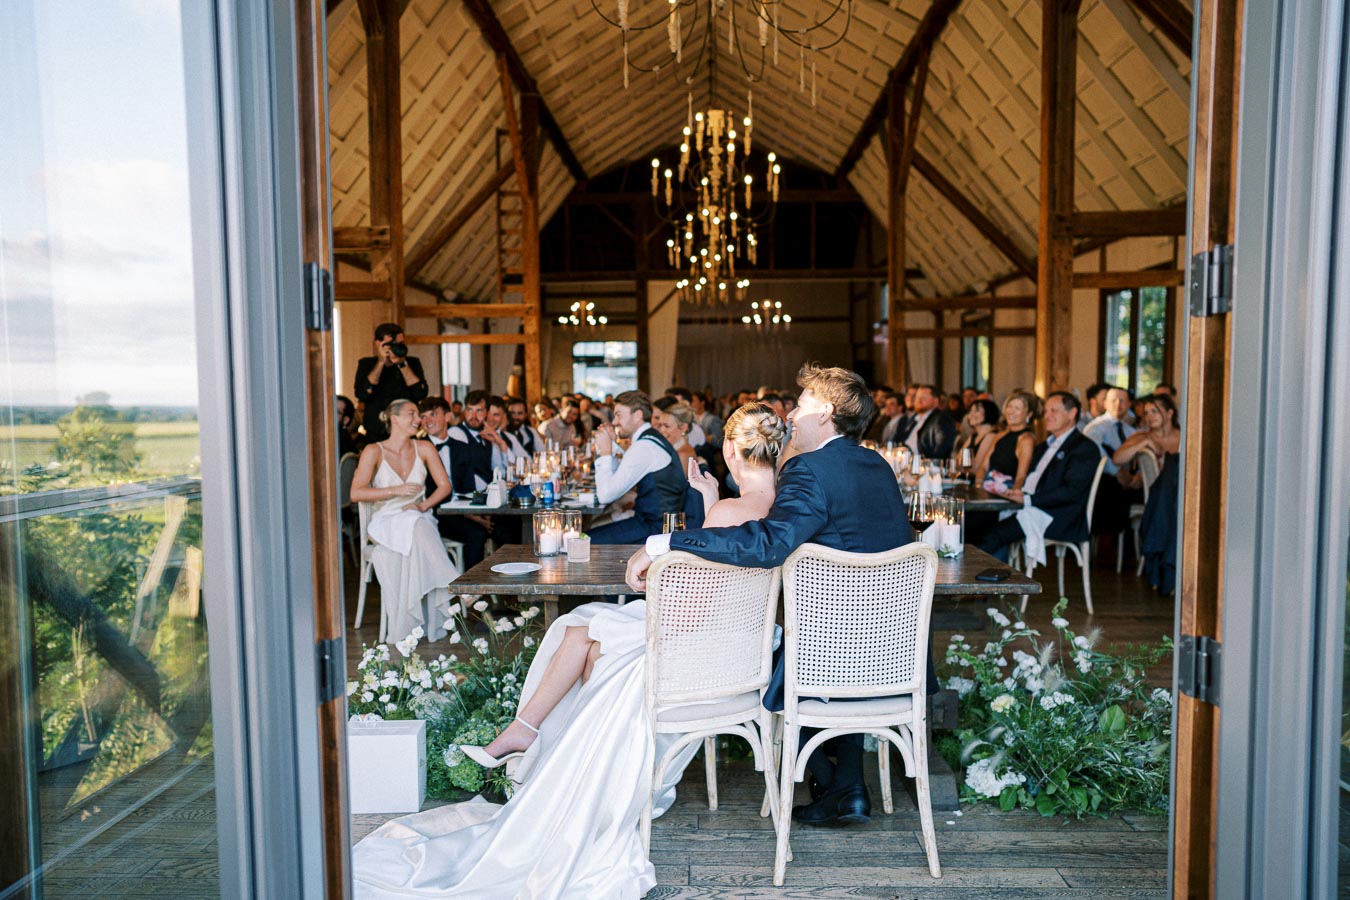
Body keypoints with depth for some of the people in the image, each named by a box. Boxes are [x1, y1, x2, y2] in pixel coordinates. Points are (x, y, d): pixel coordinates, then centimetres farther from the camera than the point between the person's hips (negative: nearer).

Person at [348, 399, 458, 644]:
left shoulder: (424, 448, 8)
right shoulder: (374, 451, 0)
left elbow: (444, 485, 7)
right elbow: (356, 493, -8)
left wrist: (424, 505, -11)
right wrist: (396, 491, -17)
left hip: (417, 518, 2)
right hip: (385, 521, -2)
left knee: (418, 531, -37)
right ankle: (457, 591, -34)